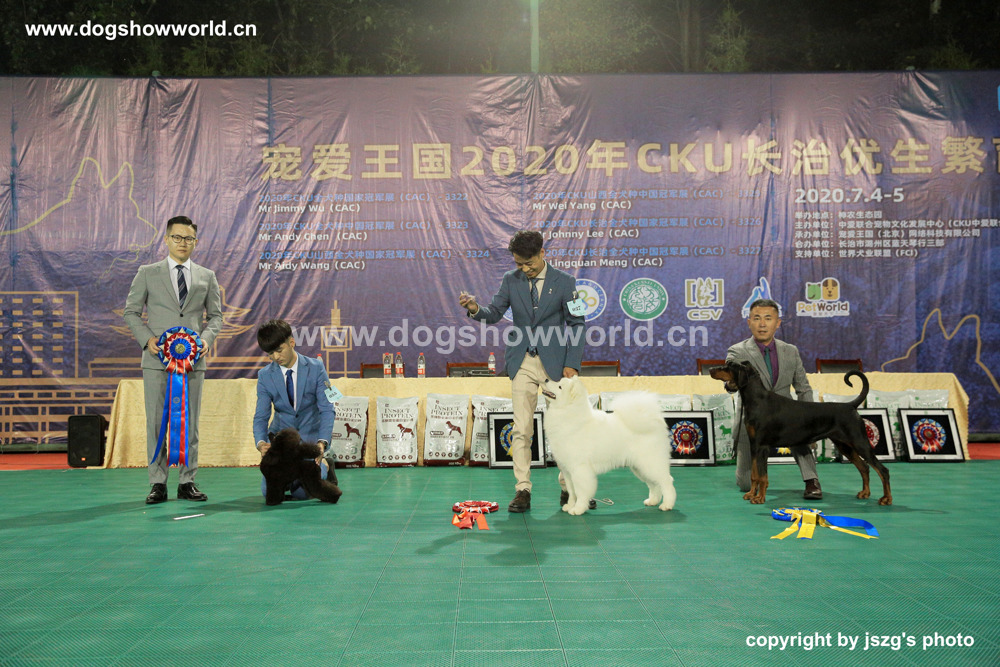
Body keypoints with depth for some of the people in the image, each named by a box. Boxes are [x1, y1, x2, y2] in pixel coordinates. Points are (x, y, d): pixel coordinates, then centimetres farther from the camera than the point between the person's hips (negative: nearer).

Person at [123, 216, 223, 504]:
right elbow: (131, 311, 8)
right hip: (157, 359, -1)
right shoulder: (147, 273, 7)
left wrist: (207, 337, -6)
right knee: (156, 423, 0)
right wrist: (147, 339, -8)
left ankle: (187, 482, 12)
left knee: (189, 423, 5)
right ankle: (158, 483, 7)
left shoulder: (207, 277, 11)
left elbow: (215, 315, 14)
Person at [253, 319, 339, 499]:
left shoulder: (316, 368, -11)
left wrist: (322, 443, -31)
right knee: (268, 491, -11)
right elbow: (261, 416, -6)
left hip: (311, 434, -3)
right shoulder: (265, 375, -5)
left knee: (301, 492, -18)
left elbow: (327, 409, -14)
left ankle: (324, 466, 13)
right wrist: (261, 443, -29)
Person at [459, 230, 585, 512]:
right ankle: (522, 490, 5)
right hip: (523, 364, 1)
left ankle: (568, 489, 17)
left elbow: (576, 324, -1)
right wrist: (475, 309, -18)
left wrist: (571, 364, -8)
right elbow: (494, 313, 5)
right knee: (521, 429, -1)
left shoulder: (564, 282, -2)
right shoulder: (510, 280, 4)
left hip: (555, 362, -1)